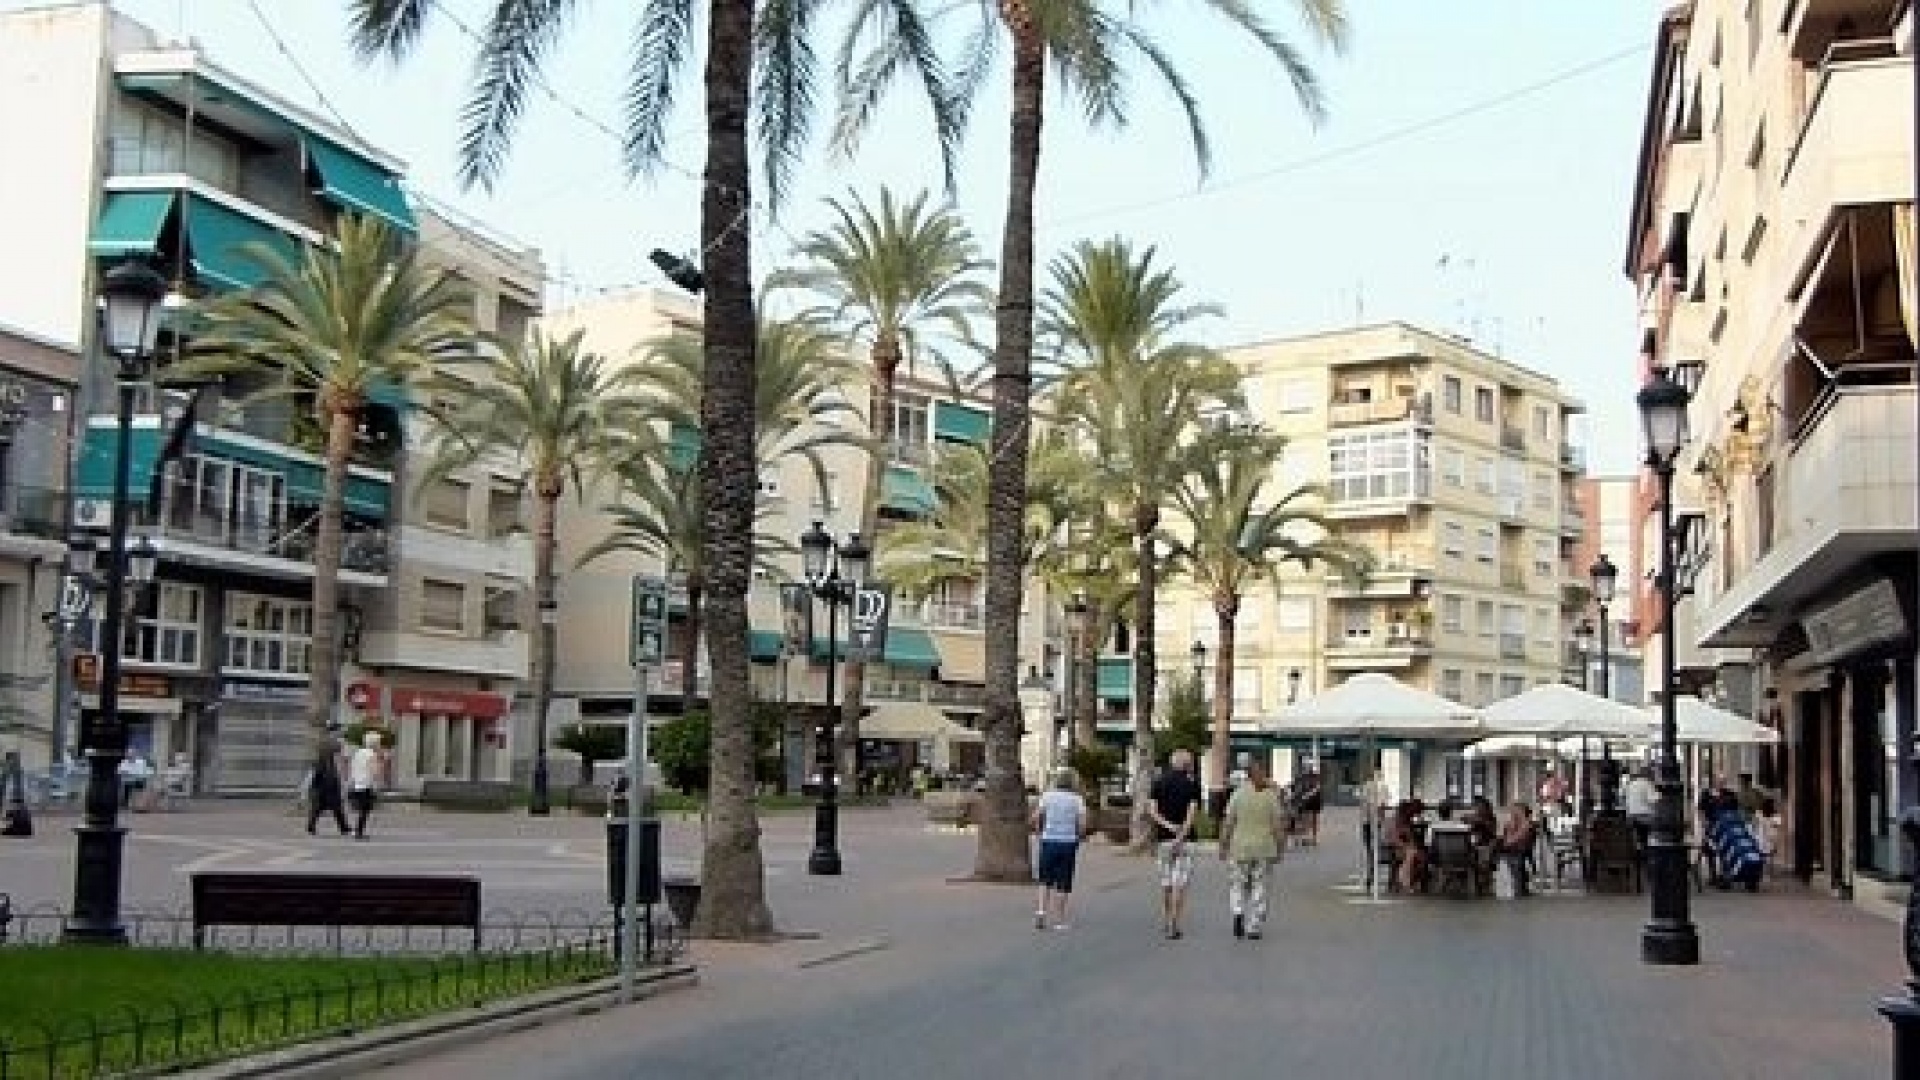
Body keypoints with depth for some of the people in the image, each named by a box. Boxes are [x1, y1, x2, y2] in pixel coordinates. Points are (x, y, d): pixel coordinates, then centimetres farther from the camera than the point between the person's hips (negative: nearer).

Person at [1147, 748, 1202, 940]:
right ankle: (1174, 926, -8)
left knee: (1166, 881, 15)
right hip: (1184, 838, -3)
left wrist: (1168, 825, -11)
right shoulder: (1192, 784, -3)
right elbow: (1191, 812, -13)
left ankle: (1165, 922, 20)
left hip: (1163, 838, 4)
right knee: (1180, 883, -2)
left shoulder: (1159, 782, 7)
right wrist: (1181, 836, -17)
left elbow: (1151, 810, -4)